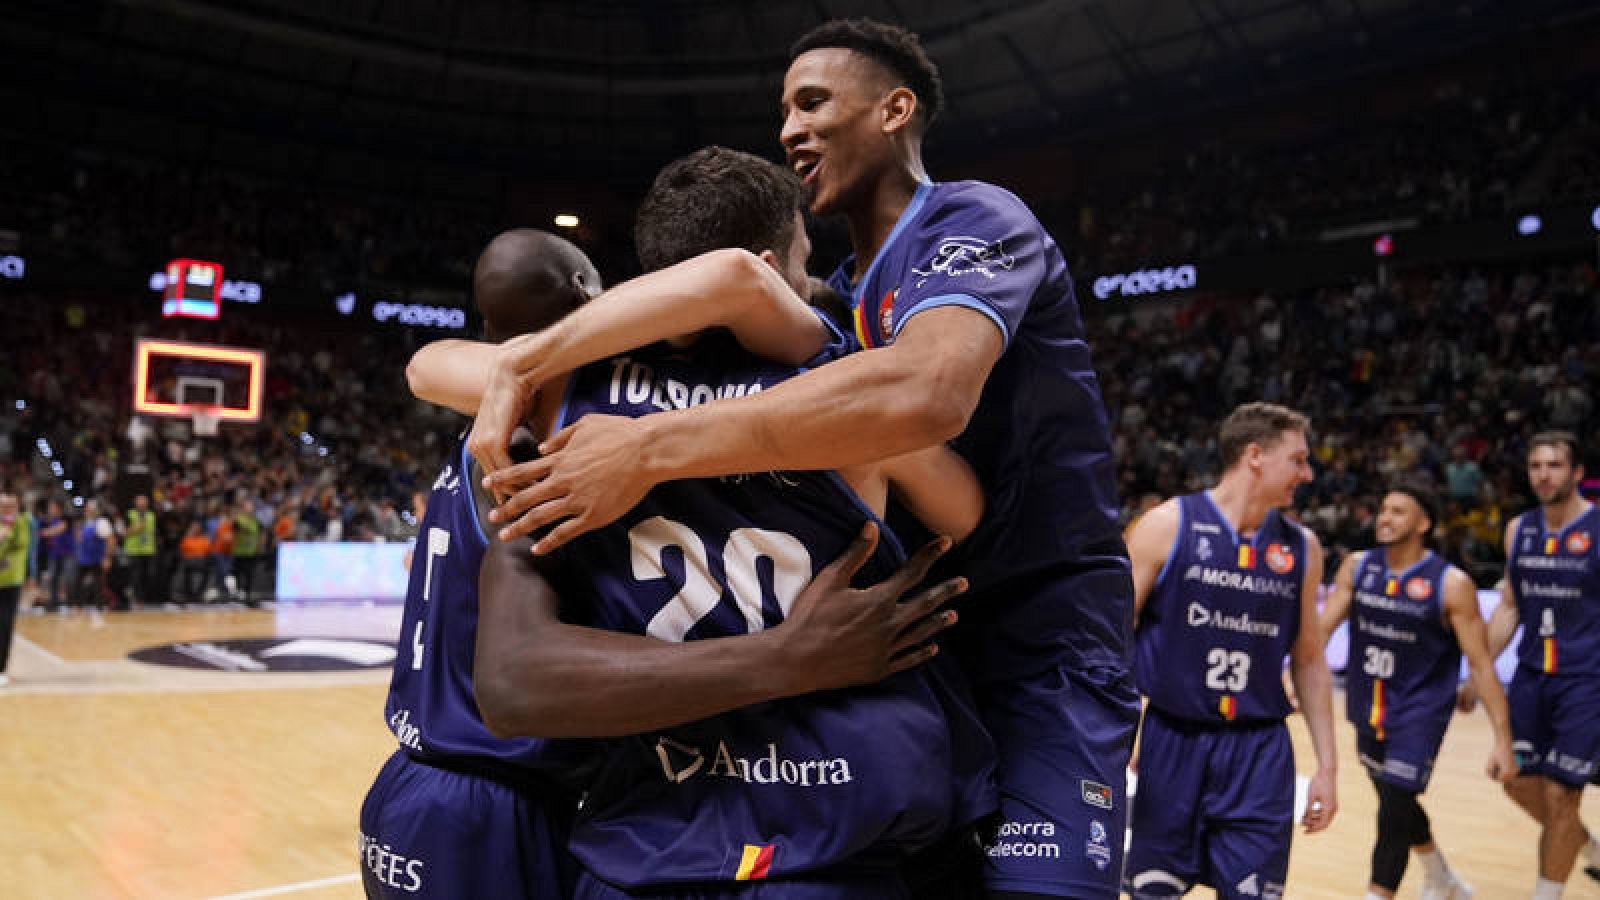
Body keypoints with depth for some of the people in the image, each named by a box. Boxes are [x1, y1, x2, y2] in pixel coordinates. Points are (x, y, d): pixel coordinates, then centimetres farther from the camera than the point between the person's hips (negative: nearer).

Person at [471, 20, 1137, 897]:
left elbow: (926, 391, -32)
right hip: (921, 639, 8)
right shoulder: (841, 300, 14)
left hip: (1045, 639, -7)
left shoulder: (974, 218, -12)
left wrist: (650, 448, -33)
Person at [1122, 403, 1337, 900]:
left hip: (1261, 754, 3)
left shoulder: (1302, 548, 5)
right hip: (1171, 744, -3)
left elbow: (1309, 661, 13)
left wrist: (1327, 765, 10)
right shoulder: (1168, 525, -7)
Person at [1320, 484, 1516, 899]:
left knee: (1394, 809, -14)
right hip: (1369, 705, 5)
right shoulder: (1357, 567, -4)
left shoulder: (1451, 583, -15)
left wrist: (1503, 739, -16)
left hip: (1420, 707, -5)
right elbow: (1321, 628, -5)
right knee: (1396, 802, 21)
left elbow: (1481, 663, -14)